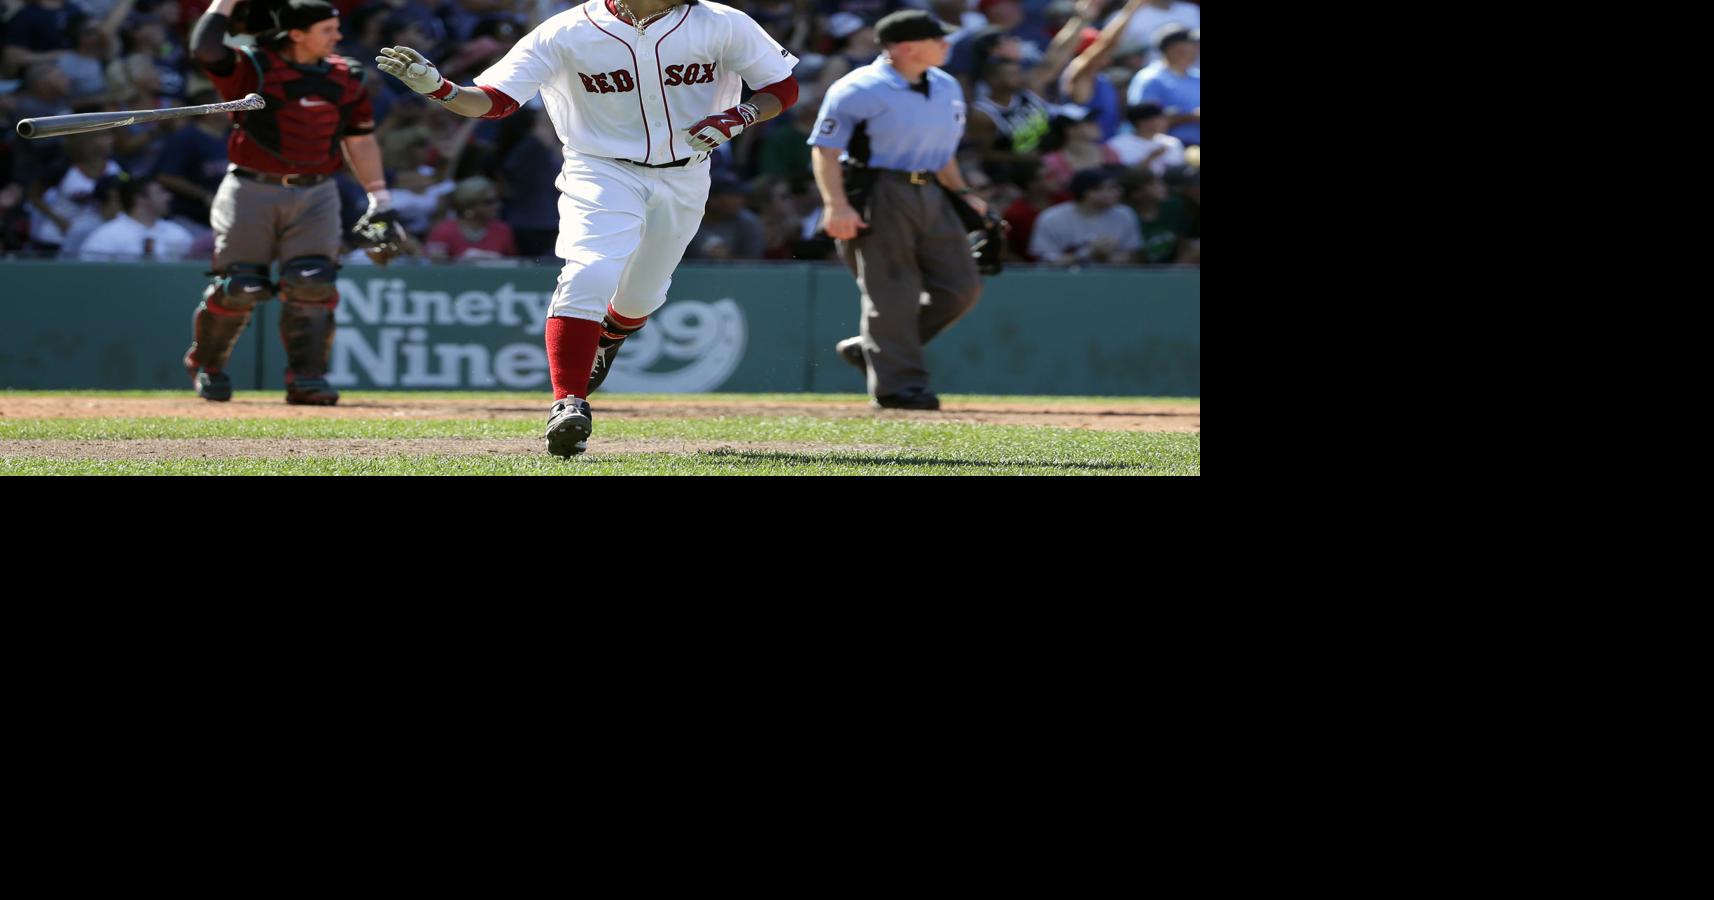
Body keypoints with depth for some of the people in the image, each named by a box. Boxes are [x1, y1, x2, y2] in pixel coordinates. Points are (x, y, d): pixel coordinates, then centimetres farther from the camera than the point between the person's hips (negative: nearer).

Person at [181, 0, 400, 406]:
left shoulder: (345, 78, 9)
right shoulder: (252, 69, -6)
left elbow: (360, 141, 15)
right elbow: (205, 48, -23)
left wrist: (380, 200, 10)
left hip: (315, 194, 3)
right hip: (252, 190, -3)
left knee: (311, 285, -11)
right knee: (238, 288, -3)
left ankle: (306, 377, -4)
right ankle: (205, 364, 22)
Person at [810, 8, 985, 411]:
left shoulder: (946, 87, 14)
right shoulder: (859, 90, -11)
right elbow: (825, 150, -12)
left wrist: (961, 192, 14)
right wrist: (836, 205, -22)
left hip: (930, 194, 8)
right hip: (879, 194, -8)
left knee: (960, 286, 4)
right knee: (892, 289, -9)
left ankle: (870, 348, 15)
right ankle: (897, 382, -3)